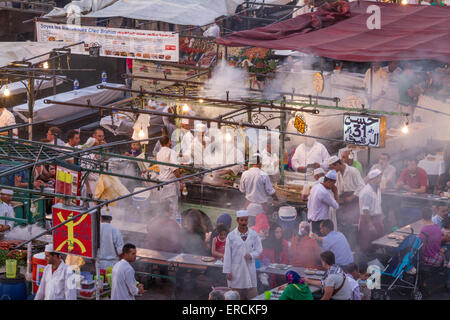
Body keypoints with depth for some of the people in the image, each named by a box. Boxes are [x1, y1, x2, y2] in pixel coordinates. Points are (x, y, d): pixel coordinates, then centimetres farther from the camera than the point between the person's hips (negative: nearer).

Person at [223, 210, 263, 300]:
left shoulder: (253, 234, 4)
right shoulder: (231, 236, -1)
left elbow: (259, 249, 7)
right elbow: (227, 255, -1)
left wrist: (251, 255, -14)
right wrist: (227, 271, -4)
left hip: (250, 269, 1)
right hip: (236, 271, -1)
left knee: (252, 295, 0)